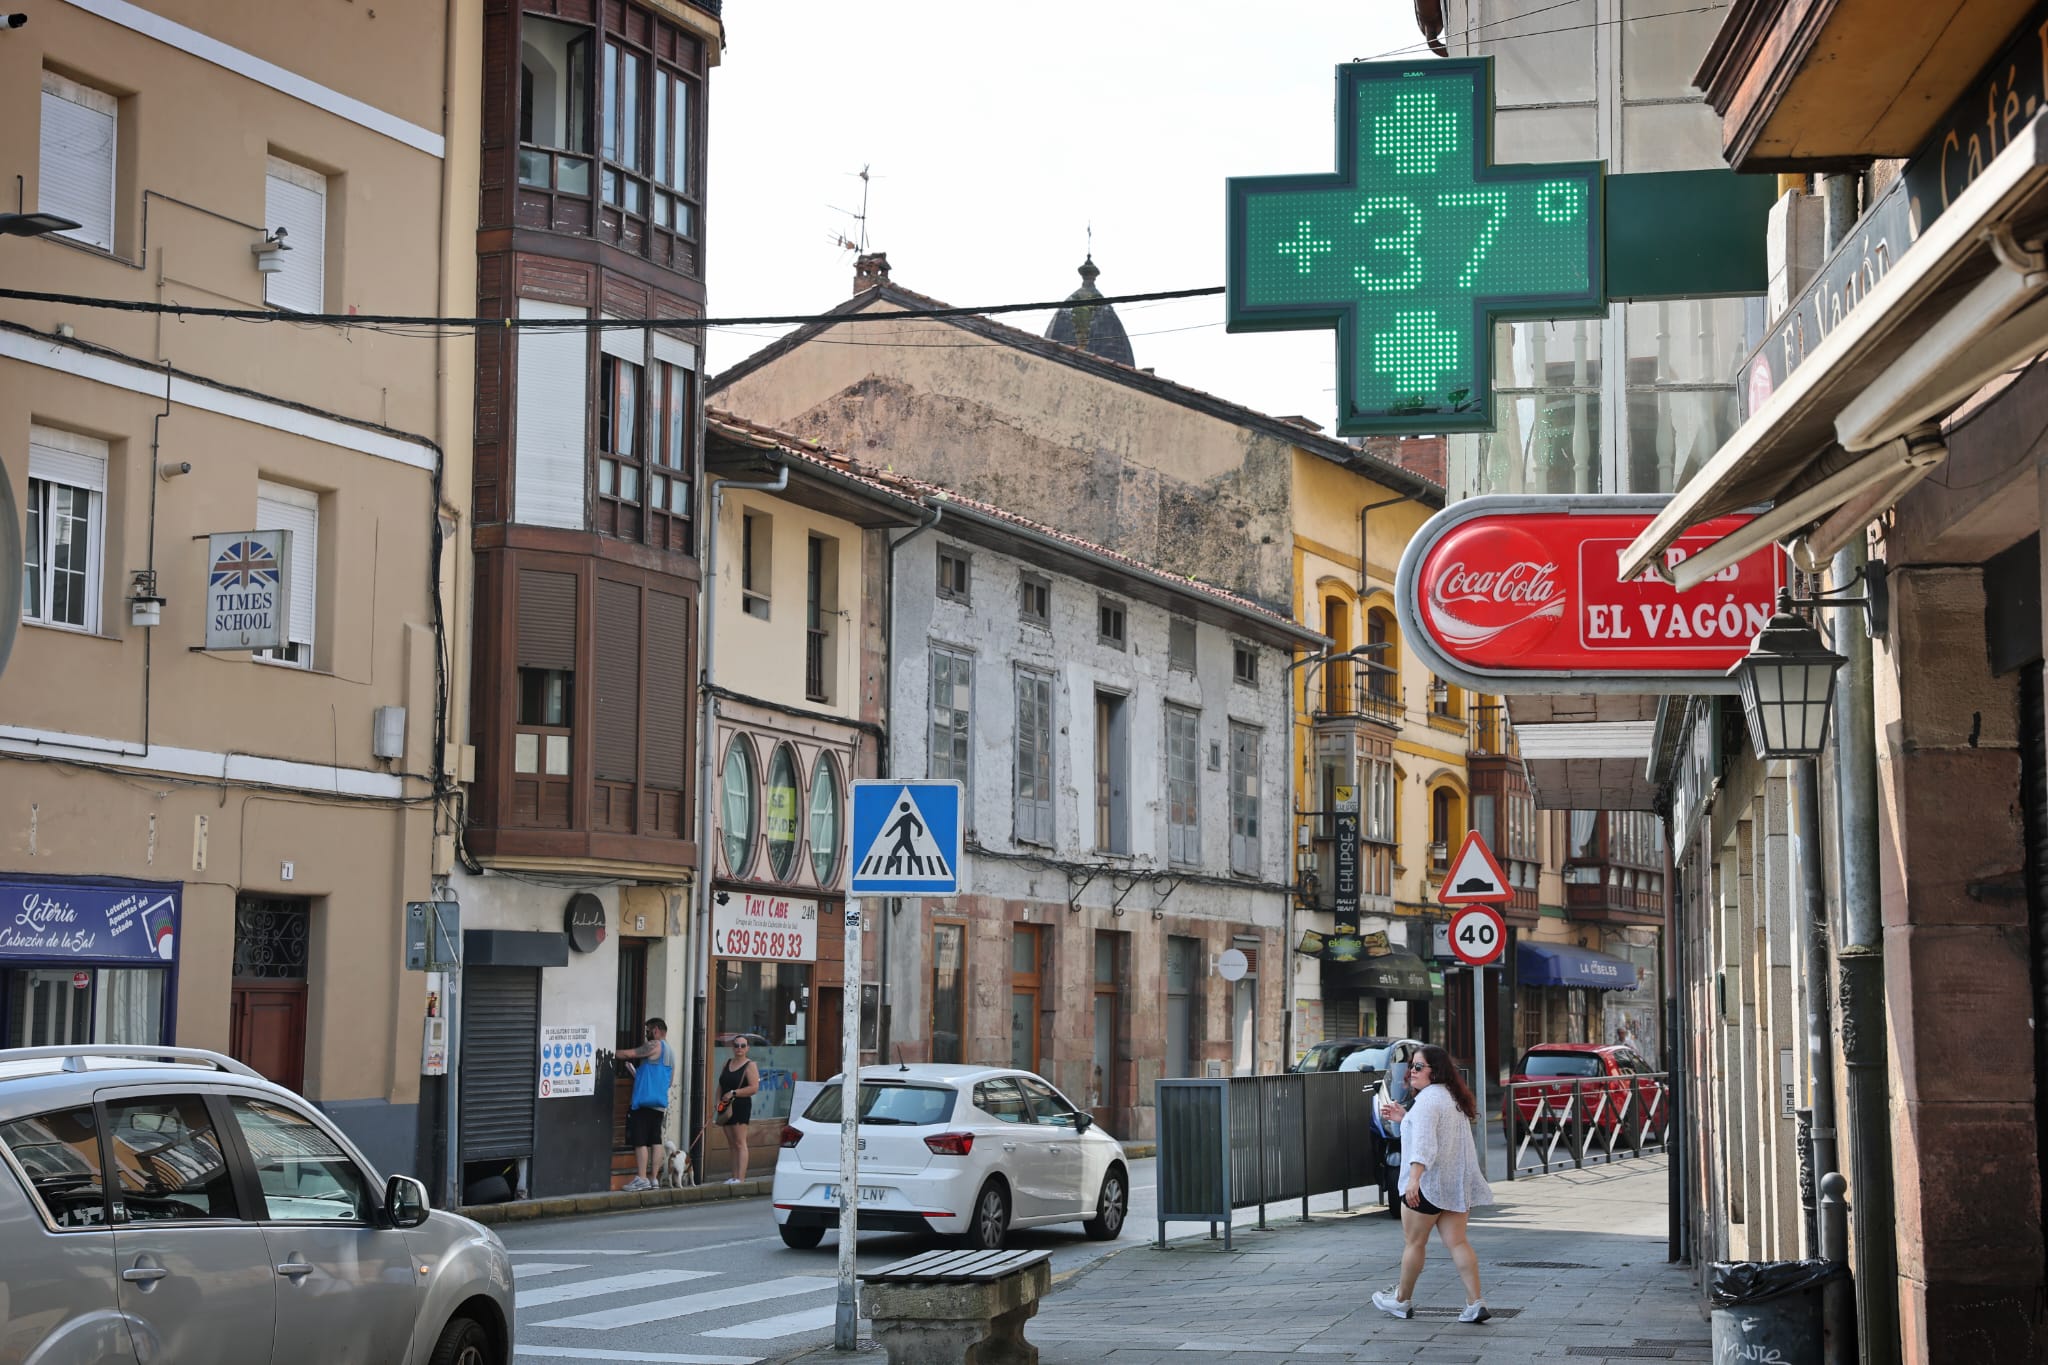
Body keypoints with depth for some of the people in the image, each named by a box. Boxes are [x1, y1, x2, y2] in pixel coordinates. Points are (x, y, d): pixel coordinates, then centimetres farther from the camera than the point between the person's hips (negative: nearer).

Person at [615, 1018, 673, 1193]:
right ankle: (654, 1179, 7)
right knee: (655, 1141, 8)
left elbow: (629, 1054, -10)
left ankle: (641, 1178, -13)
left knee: (640, 1141, -8)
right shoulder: (670, 1051, 20)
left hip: (645, 1101, -9)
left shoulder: (655, 1045, -7)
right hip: (660, 1103, 9)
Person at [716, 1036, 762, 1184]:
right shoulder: (727, 1064, 17)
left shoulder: (750, 1065, -4)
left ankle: (740, 1177, -15)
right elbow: (721, 1085, 21)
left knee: (740, 1143, -11)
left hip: (741, 1106, -7)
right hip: (726, 1108, 7)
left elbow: (754, 1088, -13)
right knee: (732, 1144, 7)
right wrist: (719, 1101, 3)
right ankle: (734, 1176, 8)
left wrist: (733, 1093, -16)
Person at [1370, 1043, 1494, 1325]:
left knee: (1414, 1242, 7)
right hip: (1457, 1184, 9)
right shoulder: (1452, 1097, 16)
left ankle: (1402, 1301, 20)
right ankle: (1477, 1303, -5)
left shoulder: (1428, 1098, -15)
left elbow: (1424, 1142, -28)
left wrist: (1414, 1178, -37)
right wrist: (1404, 1118, 27)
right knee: (1457, 1243, 5)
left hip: (1429, 1183, -9)